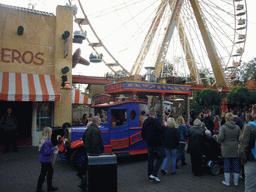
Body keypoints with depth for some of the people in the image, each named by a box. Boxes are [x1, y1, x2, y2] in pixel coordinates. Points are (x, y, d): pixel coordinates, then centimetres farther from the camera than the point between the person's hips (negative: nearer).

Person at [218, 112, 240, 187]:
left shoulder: (223, 127, -11)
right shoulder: (237, 127, -2)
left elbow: (220, 138, -17)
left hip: (226, 149, -2)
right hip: (235, 149, 3)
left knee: (227, 165, 7)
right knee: (236, 165, 12)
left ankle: (227, 182, 15)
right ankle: (236, 182, 23)